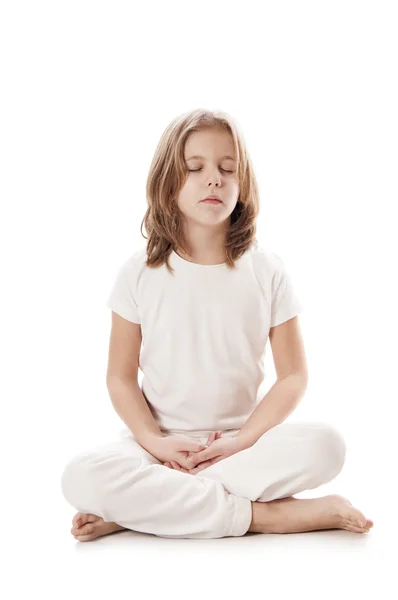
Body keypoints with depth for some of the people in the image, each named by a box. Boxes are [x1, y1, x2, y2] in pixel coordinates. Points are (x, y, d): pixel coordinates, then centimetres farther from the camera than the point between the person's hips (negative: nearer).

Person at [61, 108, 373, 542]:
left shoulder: (267, 272, 0)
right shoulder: (141, 272, 0)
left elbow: (293, 376, -1)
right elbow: (121, 377, 1)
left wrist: (242, 441, -15)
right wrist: (154, 441, -16)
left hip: (242, 439, 1)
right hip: (160, 444, -1)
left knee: (325, 446, -29)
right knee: (81, 477, -30)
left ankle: (138, 509, -23)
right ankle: (265, 514, -25)